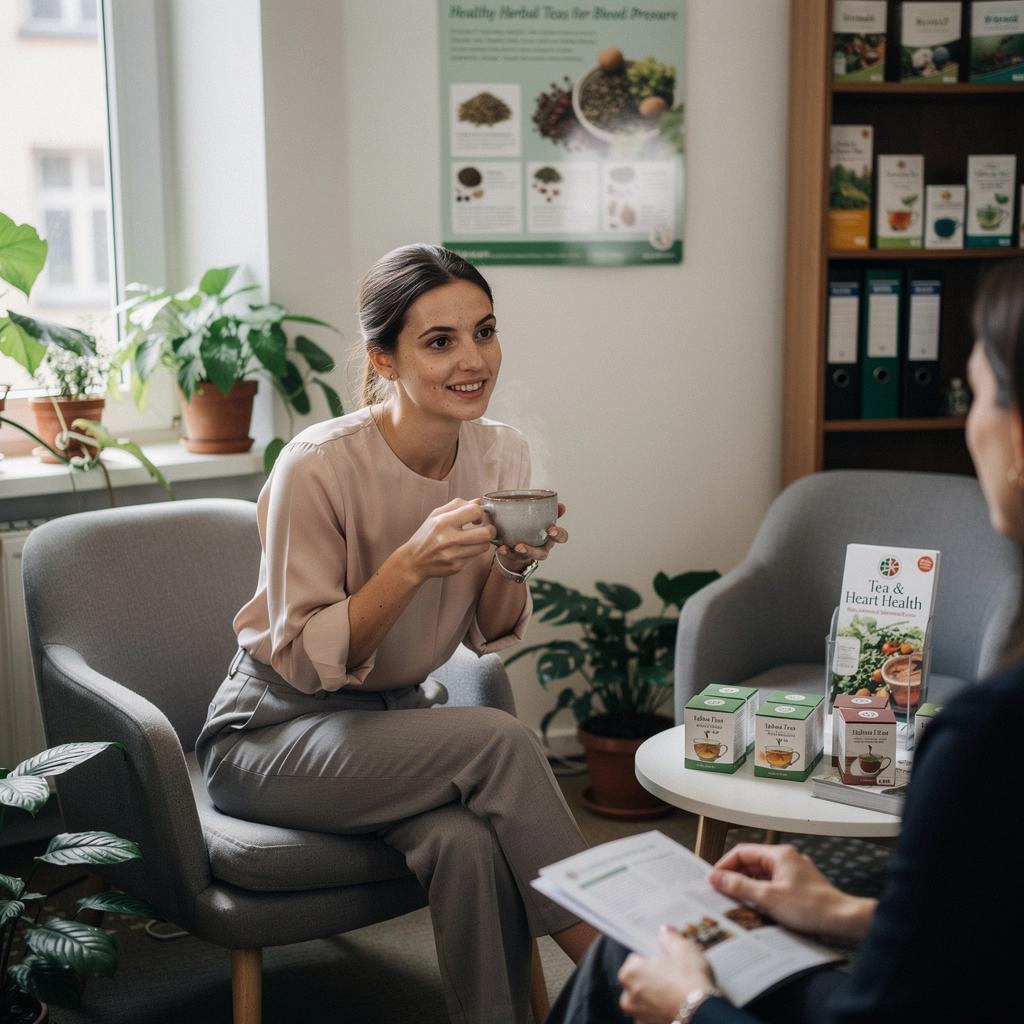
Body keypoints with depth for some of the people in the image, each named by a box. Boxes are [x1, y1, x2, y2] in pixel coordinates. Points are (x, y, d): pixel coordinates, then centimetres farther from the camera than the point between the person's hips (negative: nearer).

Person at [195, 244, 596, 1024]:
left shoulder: (501, 453, -4)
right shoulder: (319, 467, -22)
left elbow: (491, 637, 5)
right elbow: (306, 660, -17)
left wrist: (512, 565, -16)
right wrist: (412, 563, -30)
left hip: (401, 714, 5)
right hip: (275, 734, -4)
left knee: (469, 842, -31)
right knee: (503, 741, -29)